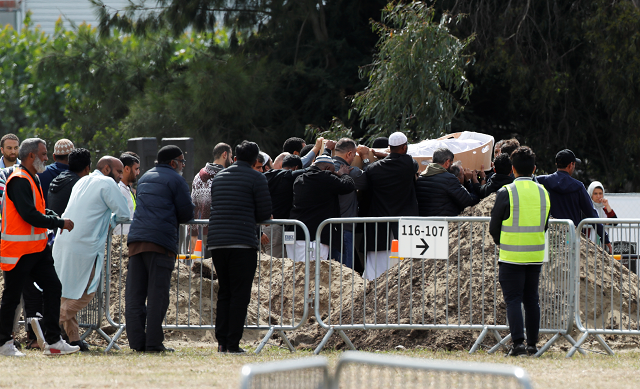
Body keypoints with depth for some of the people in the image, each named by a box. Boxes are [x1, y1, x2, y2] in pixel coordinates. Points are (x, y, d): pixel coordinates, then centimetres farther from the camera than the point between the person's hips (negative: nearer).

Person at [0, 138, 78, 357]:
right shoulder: (19, 181, -17)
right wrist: (60, 223, -16)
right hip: (18, 250, -10)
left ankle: (52, 341, 7)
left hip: (38, 247, 10)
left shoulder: (32, 179, 16)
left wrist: (54, 220, 7)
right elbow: (29, 215, -23)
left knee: (53, 287, 4)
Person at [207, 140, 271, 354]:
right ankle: (233, 343, -7)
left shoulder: (218, 177, 17)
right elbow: (265, 212, -3)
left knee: (224, 293, 13)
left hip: (216, 241, 6)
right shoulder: (256, 178, -2)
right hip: (243, 241, -5)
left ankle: (222, 342, 7)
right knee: (240, 294, -2)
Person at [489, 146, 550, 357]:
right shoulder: (543, 193, 5)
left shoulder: (506, 193, -10)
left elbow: (493, 227, -2)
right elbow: (544, 225, 13)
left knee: (513, 300, -3)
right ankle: (532, 344, 15)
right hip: (536, 256, 4)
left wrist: (502, 245, 16)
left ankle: (518, 342, -14)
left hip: (512, 257, -4)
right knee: (531, 299, 12)